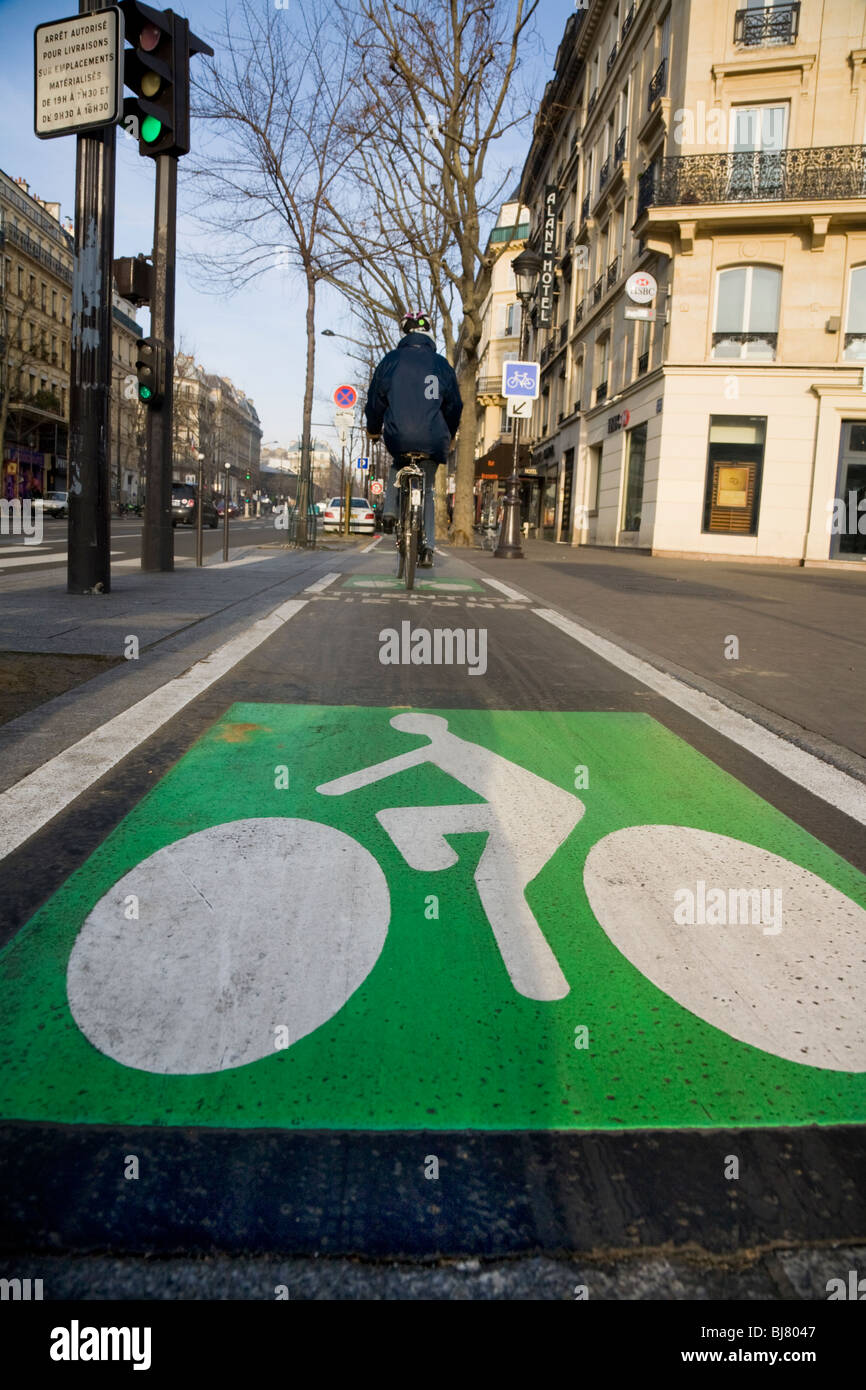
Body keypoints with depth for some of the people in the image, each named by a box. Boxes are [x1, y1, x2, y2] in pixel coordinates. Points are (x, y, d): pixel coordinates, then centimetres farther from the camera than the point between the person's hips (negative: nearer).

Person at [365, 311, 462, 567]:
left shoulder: (391, 360, 5)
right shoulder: (442, 365, 9)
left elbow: (376, 398, 10)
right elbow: (455, 405, 16)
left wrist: (374, 428, 27)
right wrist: (448, 437, 32)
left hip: (398, 437, 0)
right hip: (433, 441, 1)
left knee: (397, 467, 34)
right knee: (427, 490, 18)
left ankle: (390, 512, 13)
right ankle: (428, 548, 9)